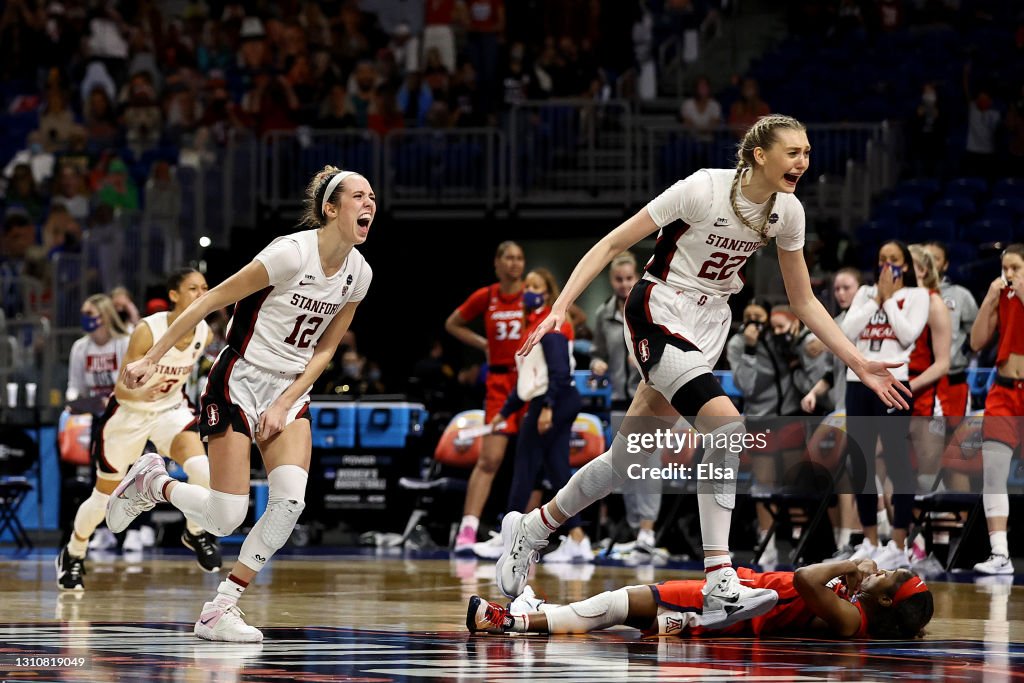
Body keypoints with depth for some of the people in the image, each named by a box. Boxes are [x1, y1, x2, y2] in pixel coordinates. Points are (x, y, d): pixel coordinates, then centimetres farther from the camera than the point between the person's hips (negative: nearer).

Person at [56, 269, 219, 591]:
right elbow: (121, 389, -26)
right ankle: (73, 556, 38)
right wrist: (142, 394, -45)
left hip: (171, 409, 3)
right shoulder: (147, 330, -27)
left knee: (203, 471, -26)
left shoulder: (205, 333, -13)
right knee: (104, 498, 11)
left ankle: (195, 533, 2)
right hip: (129, 413, -3)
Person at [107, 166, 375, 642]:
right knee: (225, 518, -11)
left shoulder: (358, 274, 0)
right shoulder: (292, 253, -20)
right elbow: (211, 300, -14)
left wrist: (285, 404, -4)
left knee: (291, 500, -18)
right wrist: (150, 358, -14)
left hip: (291, 389, 6)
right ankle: (151, 481, 21)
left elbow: (324, 350, 8)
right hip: (239, 383, -6)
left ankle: (220, 611, -5)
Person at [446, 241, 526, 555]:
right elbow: (453, 324, 18)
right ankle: (467, 530, -14)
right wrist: (483, 343, 7)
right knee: (490, 459, -10)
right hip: (499, 383, 0)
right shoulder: (485, 298, 2)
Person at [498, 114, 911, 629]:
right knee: (726, 423, -27)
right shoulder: (703, 189, -19)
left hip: (709, 325, 7)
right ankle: (720, 585, -28)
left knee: (630, 457, 9)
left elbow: (804, 303, 10)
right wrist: (559, 308, -23)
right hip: (659, 312, -7)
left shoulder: (788, 212, -1)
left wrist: (859, 364, 4)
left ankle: (530, 529, 30)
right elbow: (614, 243, -14)